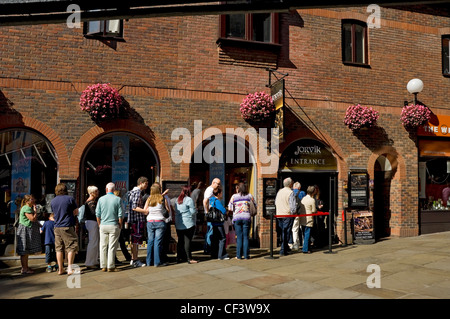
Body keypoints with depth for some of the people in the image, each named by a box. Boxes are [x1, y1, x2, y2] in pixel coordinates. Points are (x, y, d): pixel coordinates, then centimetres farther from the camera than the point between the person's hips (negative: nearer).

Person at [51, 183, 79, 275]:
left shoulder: (53, 201, 9)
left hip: (57, 227, 5)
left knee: (59, 248, 9)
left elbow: (54, 213, 19)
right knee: (71, 247, 1)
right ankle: (69, 268, -4)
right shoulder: (70, 199, -5)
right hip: (68, 227, -5)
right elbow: (76, 212, 1)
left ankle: (60, 269, 13)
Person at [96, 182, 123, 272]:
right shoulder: (118, 199, -3)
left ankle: (103, 266, 13)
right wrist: (120, 225, 6)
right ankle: (110, 266, 2)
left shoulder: (101, 199, 3)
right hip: (114, 225, -2)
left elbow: (97, 214, 5)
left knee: (103, 246, 9)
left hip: (103, 225, 2)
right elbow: (120, 215, -5)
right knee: (112, 247, 0)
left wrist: (99, 224, 16)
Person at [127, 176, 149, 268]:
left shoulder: (132, 191, 18)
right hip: (137, 219, -11)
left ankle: (133, 259, 21)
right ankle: (135, 260, -3)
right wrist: (145, 211, -18)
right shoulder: (137, 192, -14)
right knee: (136, 240, -7)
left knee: (134, 240, 15)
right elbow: (134, 207, -21)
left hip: (133, 219, 11)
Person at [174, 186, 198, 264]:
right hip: (188, 224, -7)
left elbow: (176, 211, 16)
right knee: (187, 241, -5)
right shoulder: (189, 200, -11)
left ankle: (179, 257, 19)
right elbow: (193, 212, -10)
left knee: (180, 241, 13)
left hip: (178, 224, 7)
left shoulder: (177, 200, 11)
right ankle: (189, 259, -4)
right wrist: (196, 209, 9)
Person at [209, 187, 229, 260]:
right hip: (218, 223, -9)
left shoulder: (211, 200, 11)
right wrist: (225, 213, 3)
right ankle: (221, 255, -5)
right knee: (222, 238, -5)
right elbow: (223, 211, -21)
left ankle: (214, 255, 19)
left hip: (213, 223, 9)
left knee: (215, 238, 14)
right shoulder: (217, 201, -16)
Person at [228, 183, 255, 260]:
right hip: (246, 218, 0)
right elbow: (254, 206, 7)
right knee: (246, 237, 5)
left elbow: (230, 208, 1)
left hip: (237, 218, 0)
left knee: (239, 237, 4)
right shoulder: (249, 196, 4)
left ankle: (239, 255, 5)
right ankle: (246, 255, 4)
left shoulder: (234, 196, 1)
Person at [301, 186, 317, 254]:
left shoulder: (303, 198, 7)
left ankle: (304, 248, 25)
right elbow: (314, 211, -10)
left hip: (302, 220, 7)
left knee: (304, 234, 17)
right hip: (309, 220, -7)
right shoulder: (312, 200, -13)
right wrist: (317, 209, 11)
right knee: (307, 235, -1)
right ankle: (305, 249, 0)